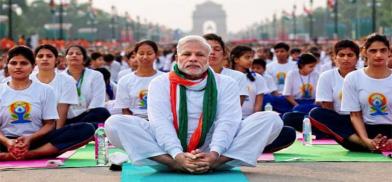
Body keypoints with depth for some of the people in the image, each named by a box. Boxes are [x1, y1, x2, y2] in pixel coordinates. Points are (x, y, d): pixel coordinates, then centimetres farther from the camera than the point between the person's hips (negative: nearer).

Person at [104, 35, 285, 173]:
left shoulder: (226, 84, 9)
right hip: (169, 153, 0)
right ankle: (175, 164, -34)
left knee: (271, 119, -17)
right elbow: (160, 122, -8)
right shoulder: (160, 83, 7)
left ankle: (212, 163, -31)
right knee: (115, 123, -21)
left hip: (216, 153, 1)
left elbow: (228, 122, -6)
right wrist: (178, 156, -28)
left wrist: (214, 155, -27)